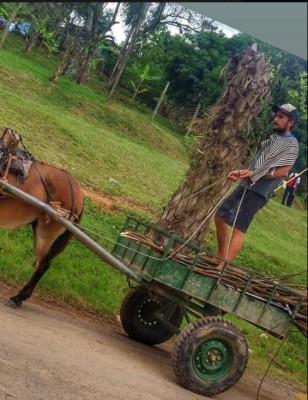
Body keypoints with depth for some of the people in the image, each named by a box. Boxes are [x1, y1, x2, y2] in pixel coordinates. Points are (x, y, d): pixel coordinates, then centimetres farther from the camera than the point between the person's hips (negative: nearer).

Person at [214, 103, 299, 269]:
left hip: (258, 191, -9)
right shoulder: (272, 138, 19)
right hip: (246, 185, 9)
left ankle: (222, 267, -21)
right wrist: (241, 173, 6)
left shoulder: (291, 144, -7)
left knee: (239, 228, -16)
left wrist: (255, 174, -24)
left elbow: (283, 171, -19)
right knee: (220, 216, 13)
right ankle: (220, 256, 26)